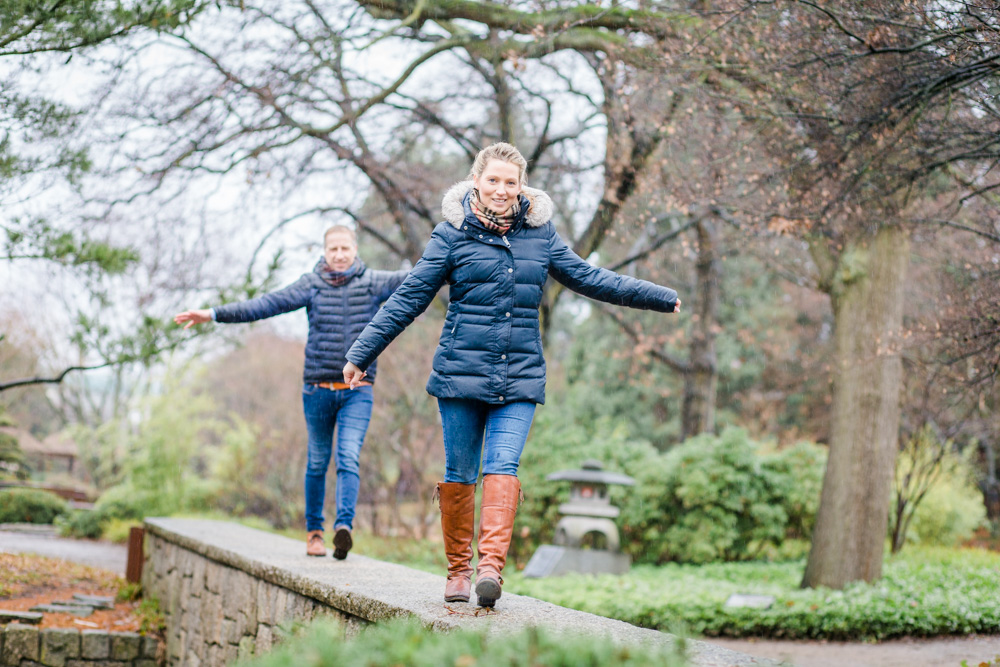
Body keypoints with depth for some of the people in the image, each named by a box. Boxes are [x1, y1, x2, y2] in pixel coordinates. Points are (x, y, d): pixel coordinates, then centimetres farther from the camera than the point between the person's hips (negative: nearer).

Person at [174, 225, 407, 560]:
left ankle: (344, 526, -23)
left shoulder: (373, 283, 2)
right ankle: (313, 530, 20)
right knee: (317, 463, 9)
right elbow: (268, 304, -6)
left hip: (357, 390, -1)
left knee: (349, 459, -15)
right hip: (318, 388, 1)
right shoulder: (312, 284, 0)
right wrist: (214, 314, -15)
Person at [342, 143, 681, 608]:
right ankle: (458, 569, 15)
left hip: (520, 376, 1)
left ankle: (491, 565, -19)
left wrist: (663, 298, 23)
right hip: (461, 372, -1)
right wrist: (361, 354, 1)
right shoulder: (453, 234, 1)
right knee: (460, 473, 3)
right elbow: (408, 299, 3)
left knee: (502, 467, -13)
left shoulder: (540, 233, 9)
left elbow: (588, 279, 19)